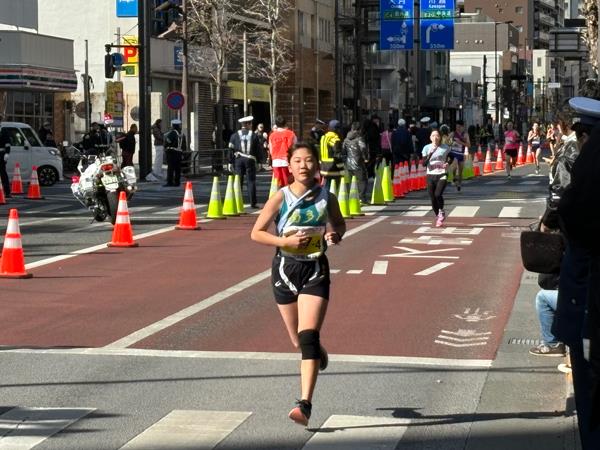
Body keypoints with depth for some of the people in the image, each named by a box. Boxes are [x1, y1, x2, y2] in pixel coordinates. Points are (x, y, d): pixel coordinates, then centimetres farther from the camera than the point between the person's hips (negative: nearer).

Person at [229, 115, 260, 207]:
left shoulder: (235, 135, 4)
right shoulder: (254, 135, 1)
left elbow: (231, 149, 2)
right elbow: (258, 149, 2)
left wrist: (232, 162, 6)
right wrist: (258, 159, 11)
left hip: (238, 159, 1)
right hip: (250, 160, -1)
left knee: (238, 181, 6)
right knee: (251, 181, 2)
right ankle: (253, 203, -1)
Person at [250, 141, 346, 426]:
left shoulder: (327, 198, -2)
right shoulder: (281, 198, -7)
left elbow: (339, 224, 16)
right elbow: (256, 233, -4)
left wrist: (335, 235, -8)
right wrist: (286, 241, -18)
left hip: (316, 271, -1)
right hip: (285, 269, 1)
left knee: (308, 337, -15)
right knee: (298, 340, 12)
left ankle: (305, 405, -19)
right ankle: (319, 352, 51)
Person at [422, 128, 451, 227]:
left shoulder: (445, 148, -1)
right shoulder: (427, 148, 0)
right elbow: (424, 163, -6)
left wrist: (447, 163, -3)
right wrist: (430, 154, -22)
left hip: (442, 175, -2)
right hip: (431, 175, 2)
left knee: (438, 194, -22)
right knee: (432, 198, 3)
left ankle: (441, 212, 5)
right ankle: (438, 216, 23)